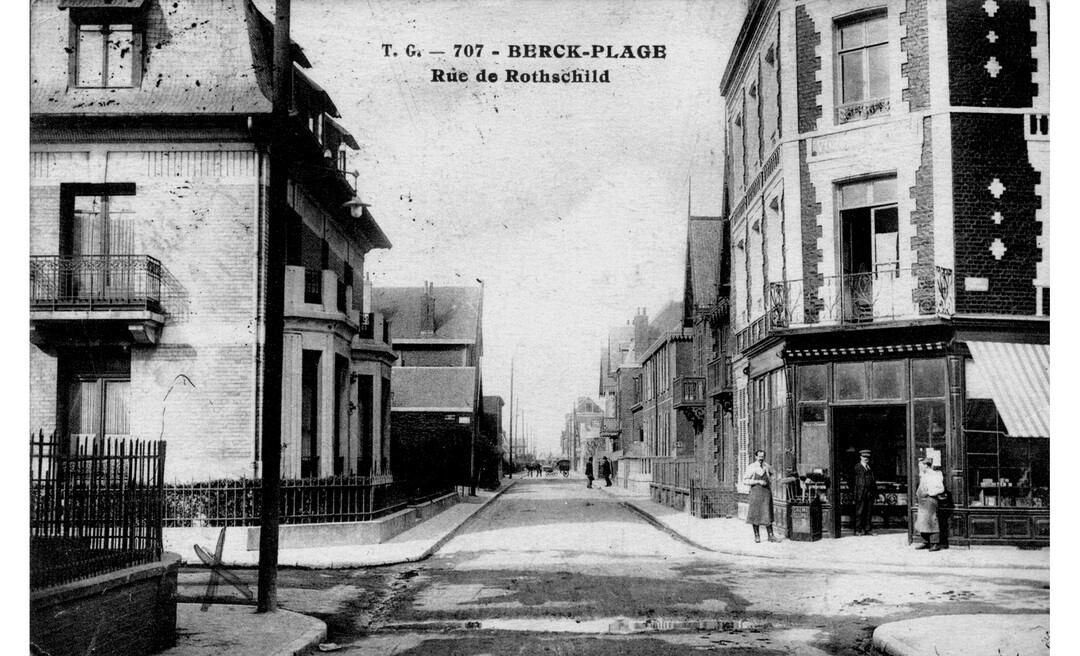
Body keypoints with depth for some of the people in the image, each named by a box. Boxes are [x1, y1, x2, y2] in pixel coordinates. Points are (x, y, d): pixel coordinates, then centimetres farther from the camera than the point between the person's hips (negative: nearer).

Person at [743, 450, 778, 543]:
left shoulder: (766, 466, 7)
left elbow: (770, 473, 29)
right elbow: (745, 480, -9)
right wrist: (758, 481, -16)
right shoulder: (751, 468, -4)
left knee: (767, 514, -1)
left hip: (766, 493, 2)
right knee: (755, 514, 3)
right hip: (755, 492, -2)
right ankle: (756, 536, 14)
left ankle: (771, 536, 2)